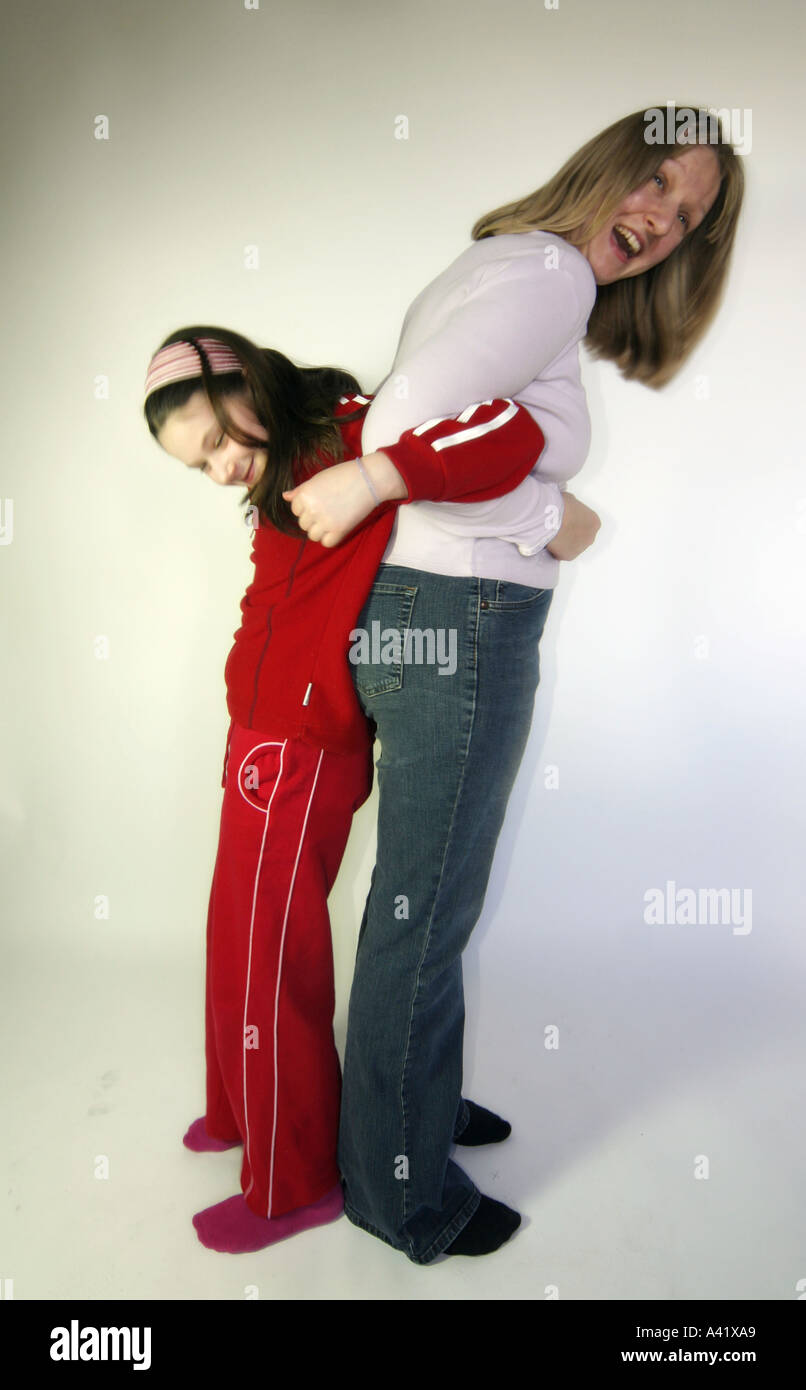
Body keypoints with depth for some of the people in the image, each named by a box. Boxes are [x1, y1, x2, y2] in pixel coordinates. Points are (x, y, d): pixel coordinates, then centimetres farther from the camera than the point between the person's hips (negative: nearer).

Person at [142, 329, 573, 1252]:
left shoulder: (356, 428, -10)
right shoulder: (286, 473, 17)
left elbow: (511, 430, -22)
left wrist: (374, 477, -29)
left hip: (297, 750, -9)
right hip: (263, 737, 9)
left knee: (264, 966, 2)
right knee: (241, 941, 21)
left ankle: (296, 1185, 23)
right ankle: (243, 1112, 43)